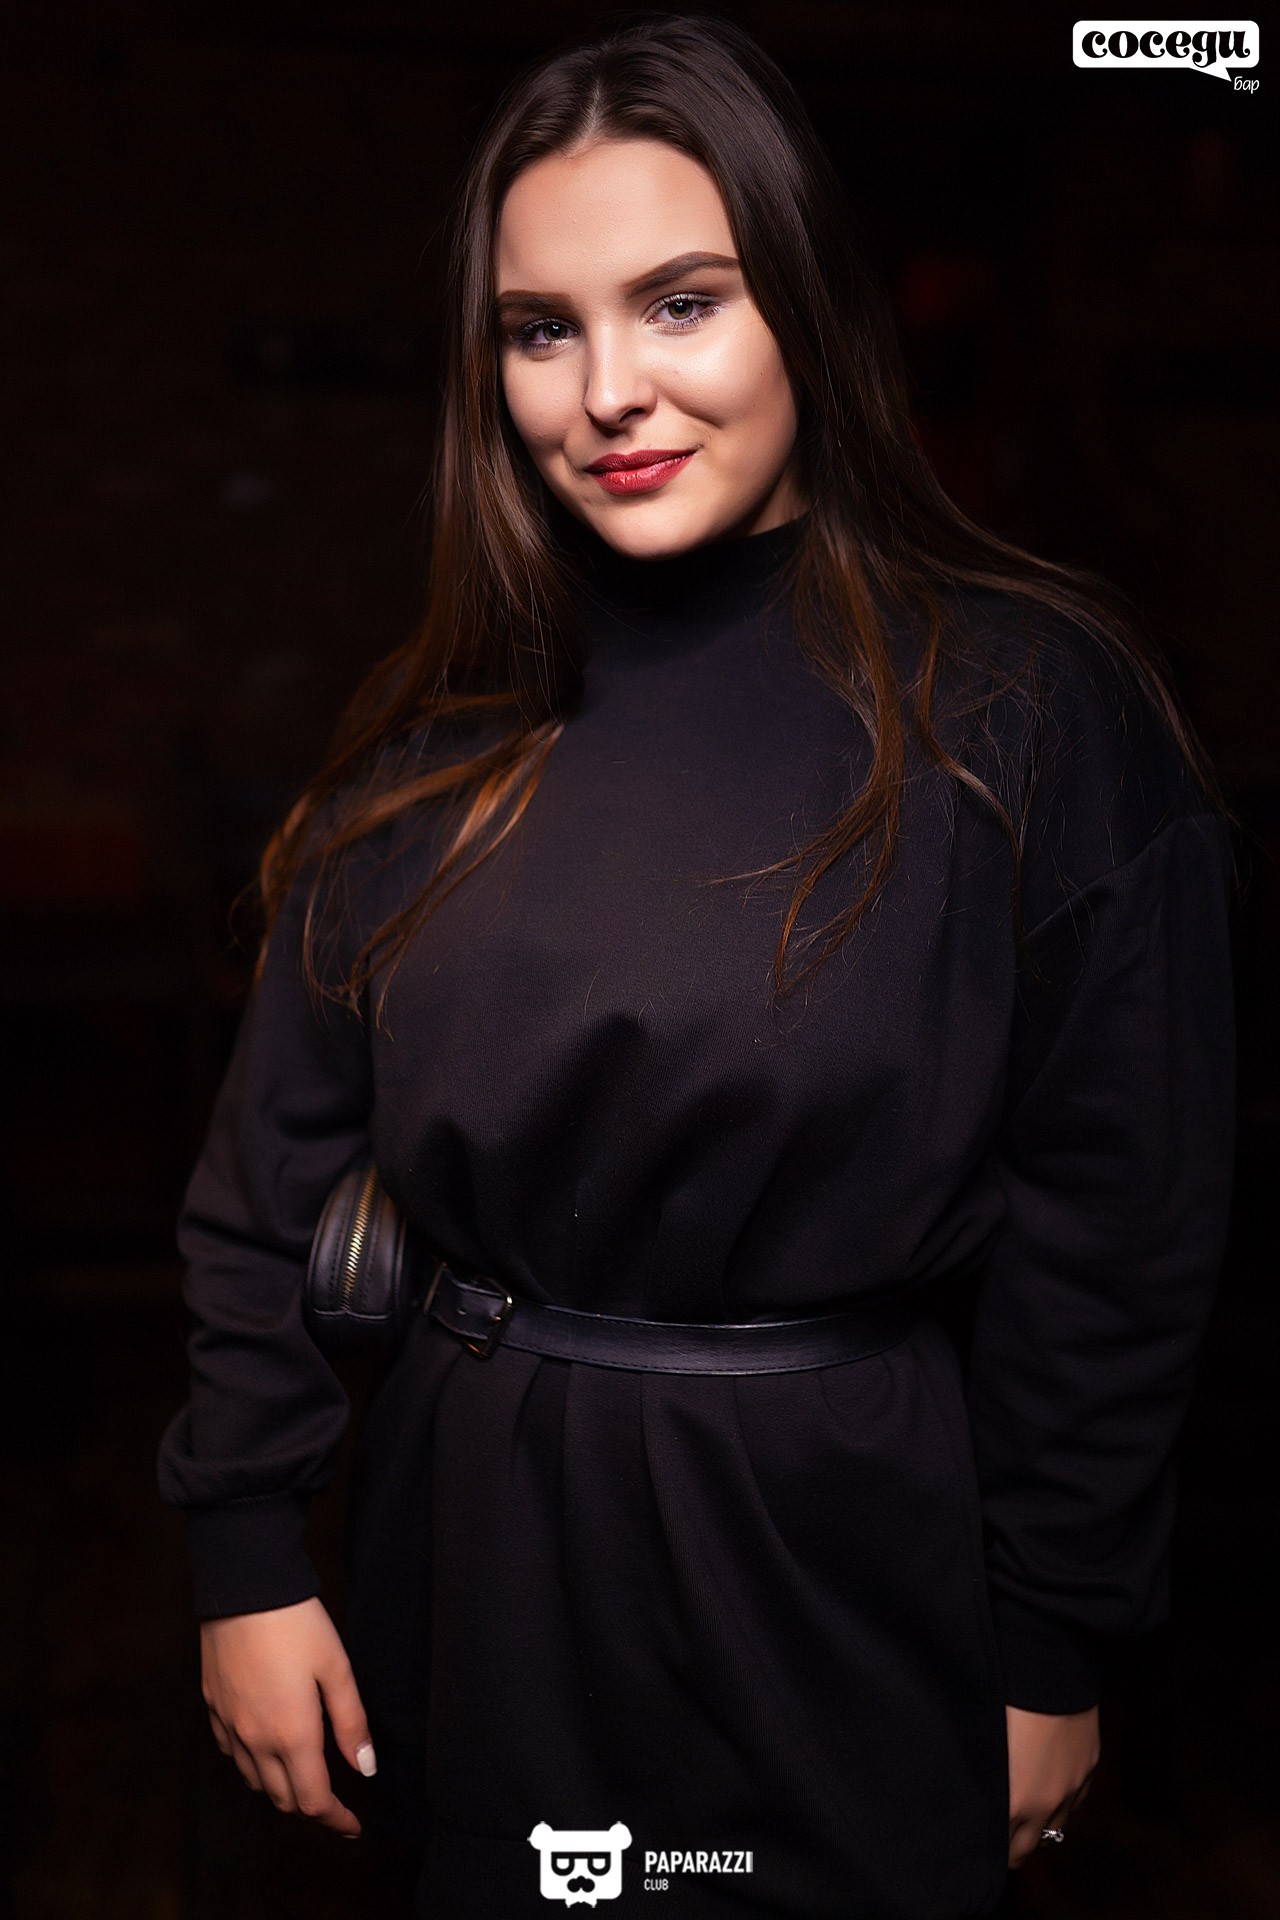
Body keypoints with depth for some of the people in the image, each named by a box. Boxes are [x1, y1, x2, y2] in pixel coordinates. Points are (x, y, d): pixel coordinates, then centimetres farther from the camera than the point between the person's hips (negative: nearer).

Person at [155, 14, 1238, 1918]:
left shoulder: (1033, 705, -11)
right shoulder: (440, 737, 0)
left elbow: (1115, 1234, -8)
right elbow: (277, 1168, 4)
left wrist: (1055, 1653, -3)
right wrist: (246, 1551, 2)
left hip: (844, 1567, -3)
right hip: (473, 1557, 4)